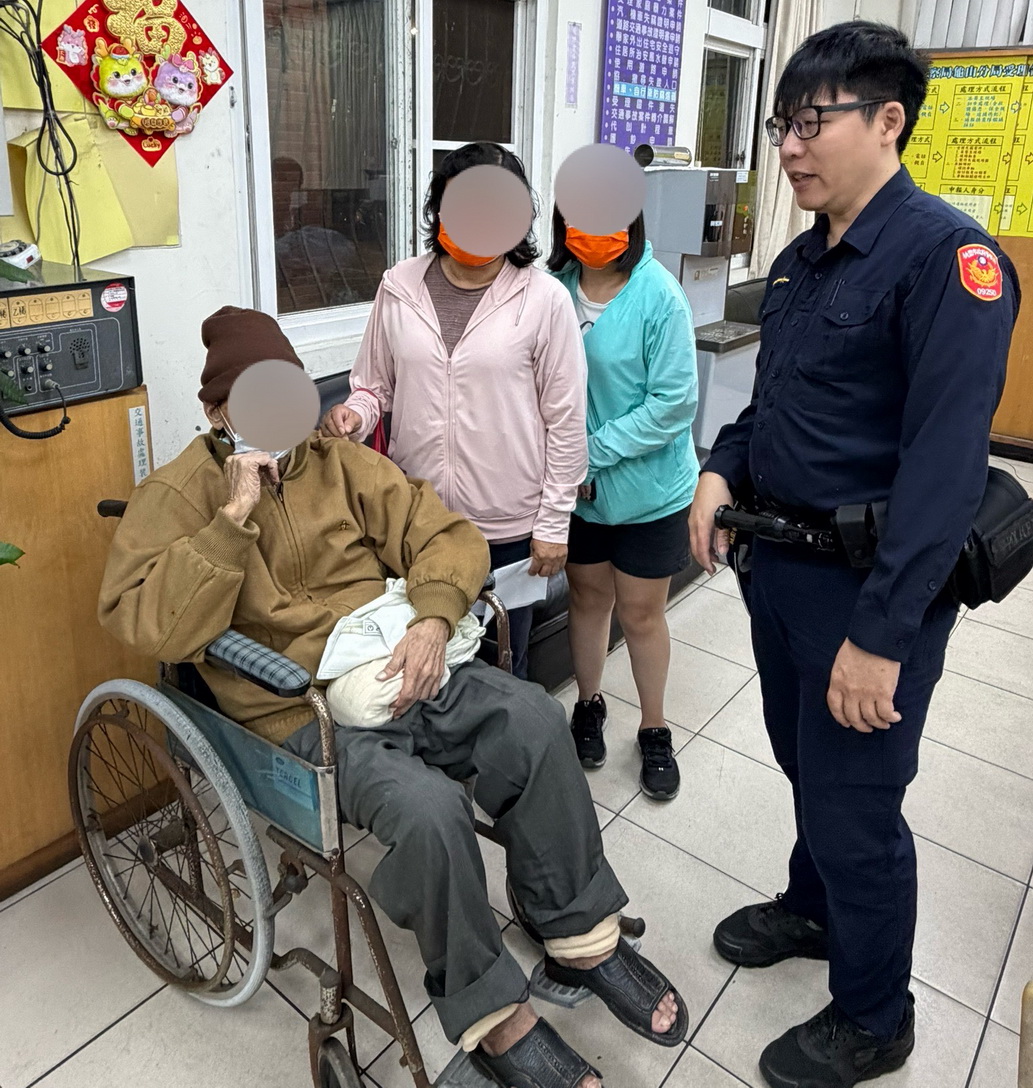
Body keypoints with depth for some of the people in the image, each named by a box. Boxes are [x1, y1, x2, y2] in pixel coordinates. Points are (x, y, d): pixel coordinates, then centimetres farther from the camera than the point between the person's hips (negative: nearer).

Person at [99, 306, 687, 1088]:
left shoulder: (338, 461, 11)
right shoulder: (175, 497, 1)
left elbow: (447, 536, 5)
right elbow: (151, 627, -15)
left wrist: (432, 620, -14)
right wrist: (233, 516, -20)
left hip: (402, 670, 4)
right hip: (303, 715, -4)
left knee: (536, 720, -22)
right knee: (429, 808, -30)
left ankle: (582, 936, -2)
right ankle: (489, 1012, -4)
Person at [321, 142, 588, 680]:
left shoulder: (544, 299, -7)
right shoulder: (399, 286, 1)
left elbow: (565, 421, -4)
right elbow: (374, 385, 11)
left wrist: (554, 523, -4)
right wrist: (355, 413, -13)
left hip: (508, 527, -2)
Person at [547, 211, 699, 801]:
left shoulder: (659, 295, -17)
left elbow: (674, 402, -19)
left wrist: (593, 450, -20)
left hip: (647, 487, -3)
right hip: (576, 487, 3)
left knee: (641, 614, 10)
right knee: (588, 597, 19)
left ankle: (655, 730, 32)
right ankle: (589, 705, 42)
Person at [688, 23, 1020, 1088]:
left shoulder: (944, 255, -17)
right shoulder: (800, 260, 10)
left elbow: (945, 465, -24)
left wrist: (880, 634, -27)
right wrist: (724, 469, 0)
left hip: (871, 586, -8)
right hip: (782, 560, 8)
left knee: (854, 806, 6)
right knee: (804, 762, 24)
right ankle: (813, 907, 50)